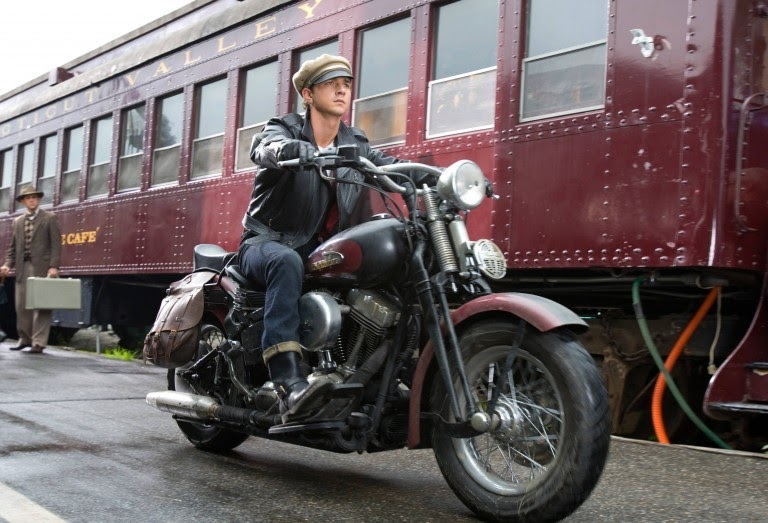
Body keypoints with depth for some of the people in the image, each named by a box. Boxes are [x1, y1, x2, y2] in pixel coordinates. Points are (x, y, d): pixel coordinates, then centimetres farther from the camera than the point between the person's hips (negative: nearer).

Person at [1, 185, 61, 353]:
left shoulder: (49, 218, 4)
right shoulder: (18, 222, 17)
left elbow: (56, 244, -3)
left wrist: (54, 266, -13)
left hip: (42, 268, -5)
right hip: (23, 268, 5)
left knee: (41, 306, -5)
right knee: (21, 306, 7)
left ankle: (39, 342, -3)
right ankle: (25, 339, 20)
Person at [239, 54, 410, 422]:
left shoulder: (356, 146, 12)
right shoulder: (284, 128, -2)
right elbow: (266, 147, -26)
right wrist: (301, 150, -50)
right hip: (268, 242, -4)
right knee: (287, 263, -39)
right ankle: (289, 381, -49)